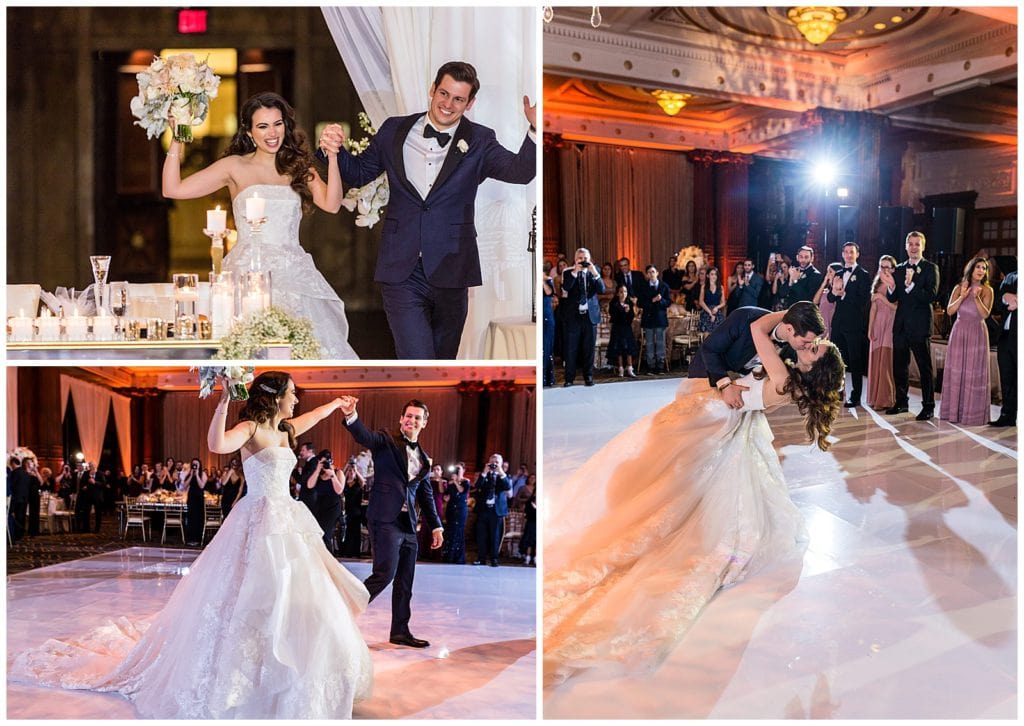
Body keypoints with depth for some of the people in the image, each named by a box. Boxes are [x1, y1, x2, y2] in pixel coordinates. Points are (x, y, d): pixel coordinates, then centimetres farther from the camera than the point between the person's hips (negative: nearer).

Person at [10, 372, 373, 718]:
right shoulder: (250, 428, -10)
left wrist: (338, 402, 47)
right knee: (249, 601, -6)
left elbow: (314, 415, 34)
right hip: (259, 522, -8)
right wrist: (224, 401, -35)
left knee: (291, 600, 10)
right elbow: (217, 444, -31)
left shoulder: (284, 429, 12)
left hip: (286, 524, 8)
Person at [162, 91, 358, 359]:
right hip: (250, 273, -2)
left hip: (293, 274, 2)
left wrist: (332, 157, -9)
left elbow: (332, 204, -1)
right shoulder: (235, 166, 10)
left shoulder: (299, 168, 16)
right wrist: (177, 141, 0)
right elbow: (173, 189, 4)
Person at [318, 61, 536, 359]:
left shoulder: (478, 141, -2)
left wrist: (535, 130, -35)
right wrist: (333, 151, -7)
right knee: (416, 359, -14)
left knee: (443, 356, 18)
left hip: (450, 272, 1)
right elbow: (359, 173, 14)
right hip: (401, 271, 0)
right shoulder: (394, 130, 4)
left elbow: (520, 171, -17)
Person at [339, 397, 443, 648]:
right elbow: (364, 436, -21)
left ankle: (400, 631, 18)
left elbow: (426, 496, 24)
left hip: (408, 524, 7)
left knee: (405, 582, 9)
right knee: (384, 573, -14)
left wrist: (436, 526, 20)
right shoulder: (387, 440, 0)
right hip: (386, 519, -7)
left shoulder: (423, 458, 18)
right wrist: (351, 415, -41)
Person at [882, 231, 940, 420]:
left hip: (920, 326, -6)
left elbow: (931, 295, -17)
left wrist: (911, 286, -29)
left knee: (925, 367, -1)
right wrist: (891, 286, -14)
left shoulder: (931, 268, -4)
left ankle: (928, 406, 4)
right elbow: (892, 298, 7)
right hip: (901, 325, 6)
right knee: (899, 366, 12)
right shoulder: (899, 269, 12)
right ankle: (901, 402, 24)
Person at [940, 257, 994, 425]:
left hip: (977, 333, -2)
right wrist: (962, 297, -16)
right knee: (956, 371, 3)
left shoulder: (987, 290, 2)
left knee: (974, 373, -2)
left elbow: (985, 314, -9)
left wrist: (976, 298, -22)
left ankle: (972, 413, 2)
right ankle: (954, 411, 10)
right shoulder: (959, 288, 5)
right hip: (959, 331, 2)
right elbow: (949, 311, -4)